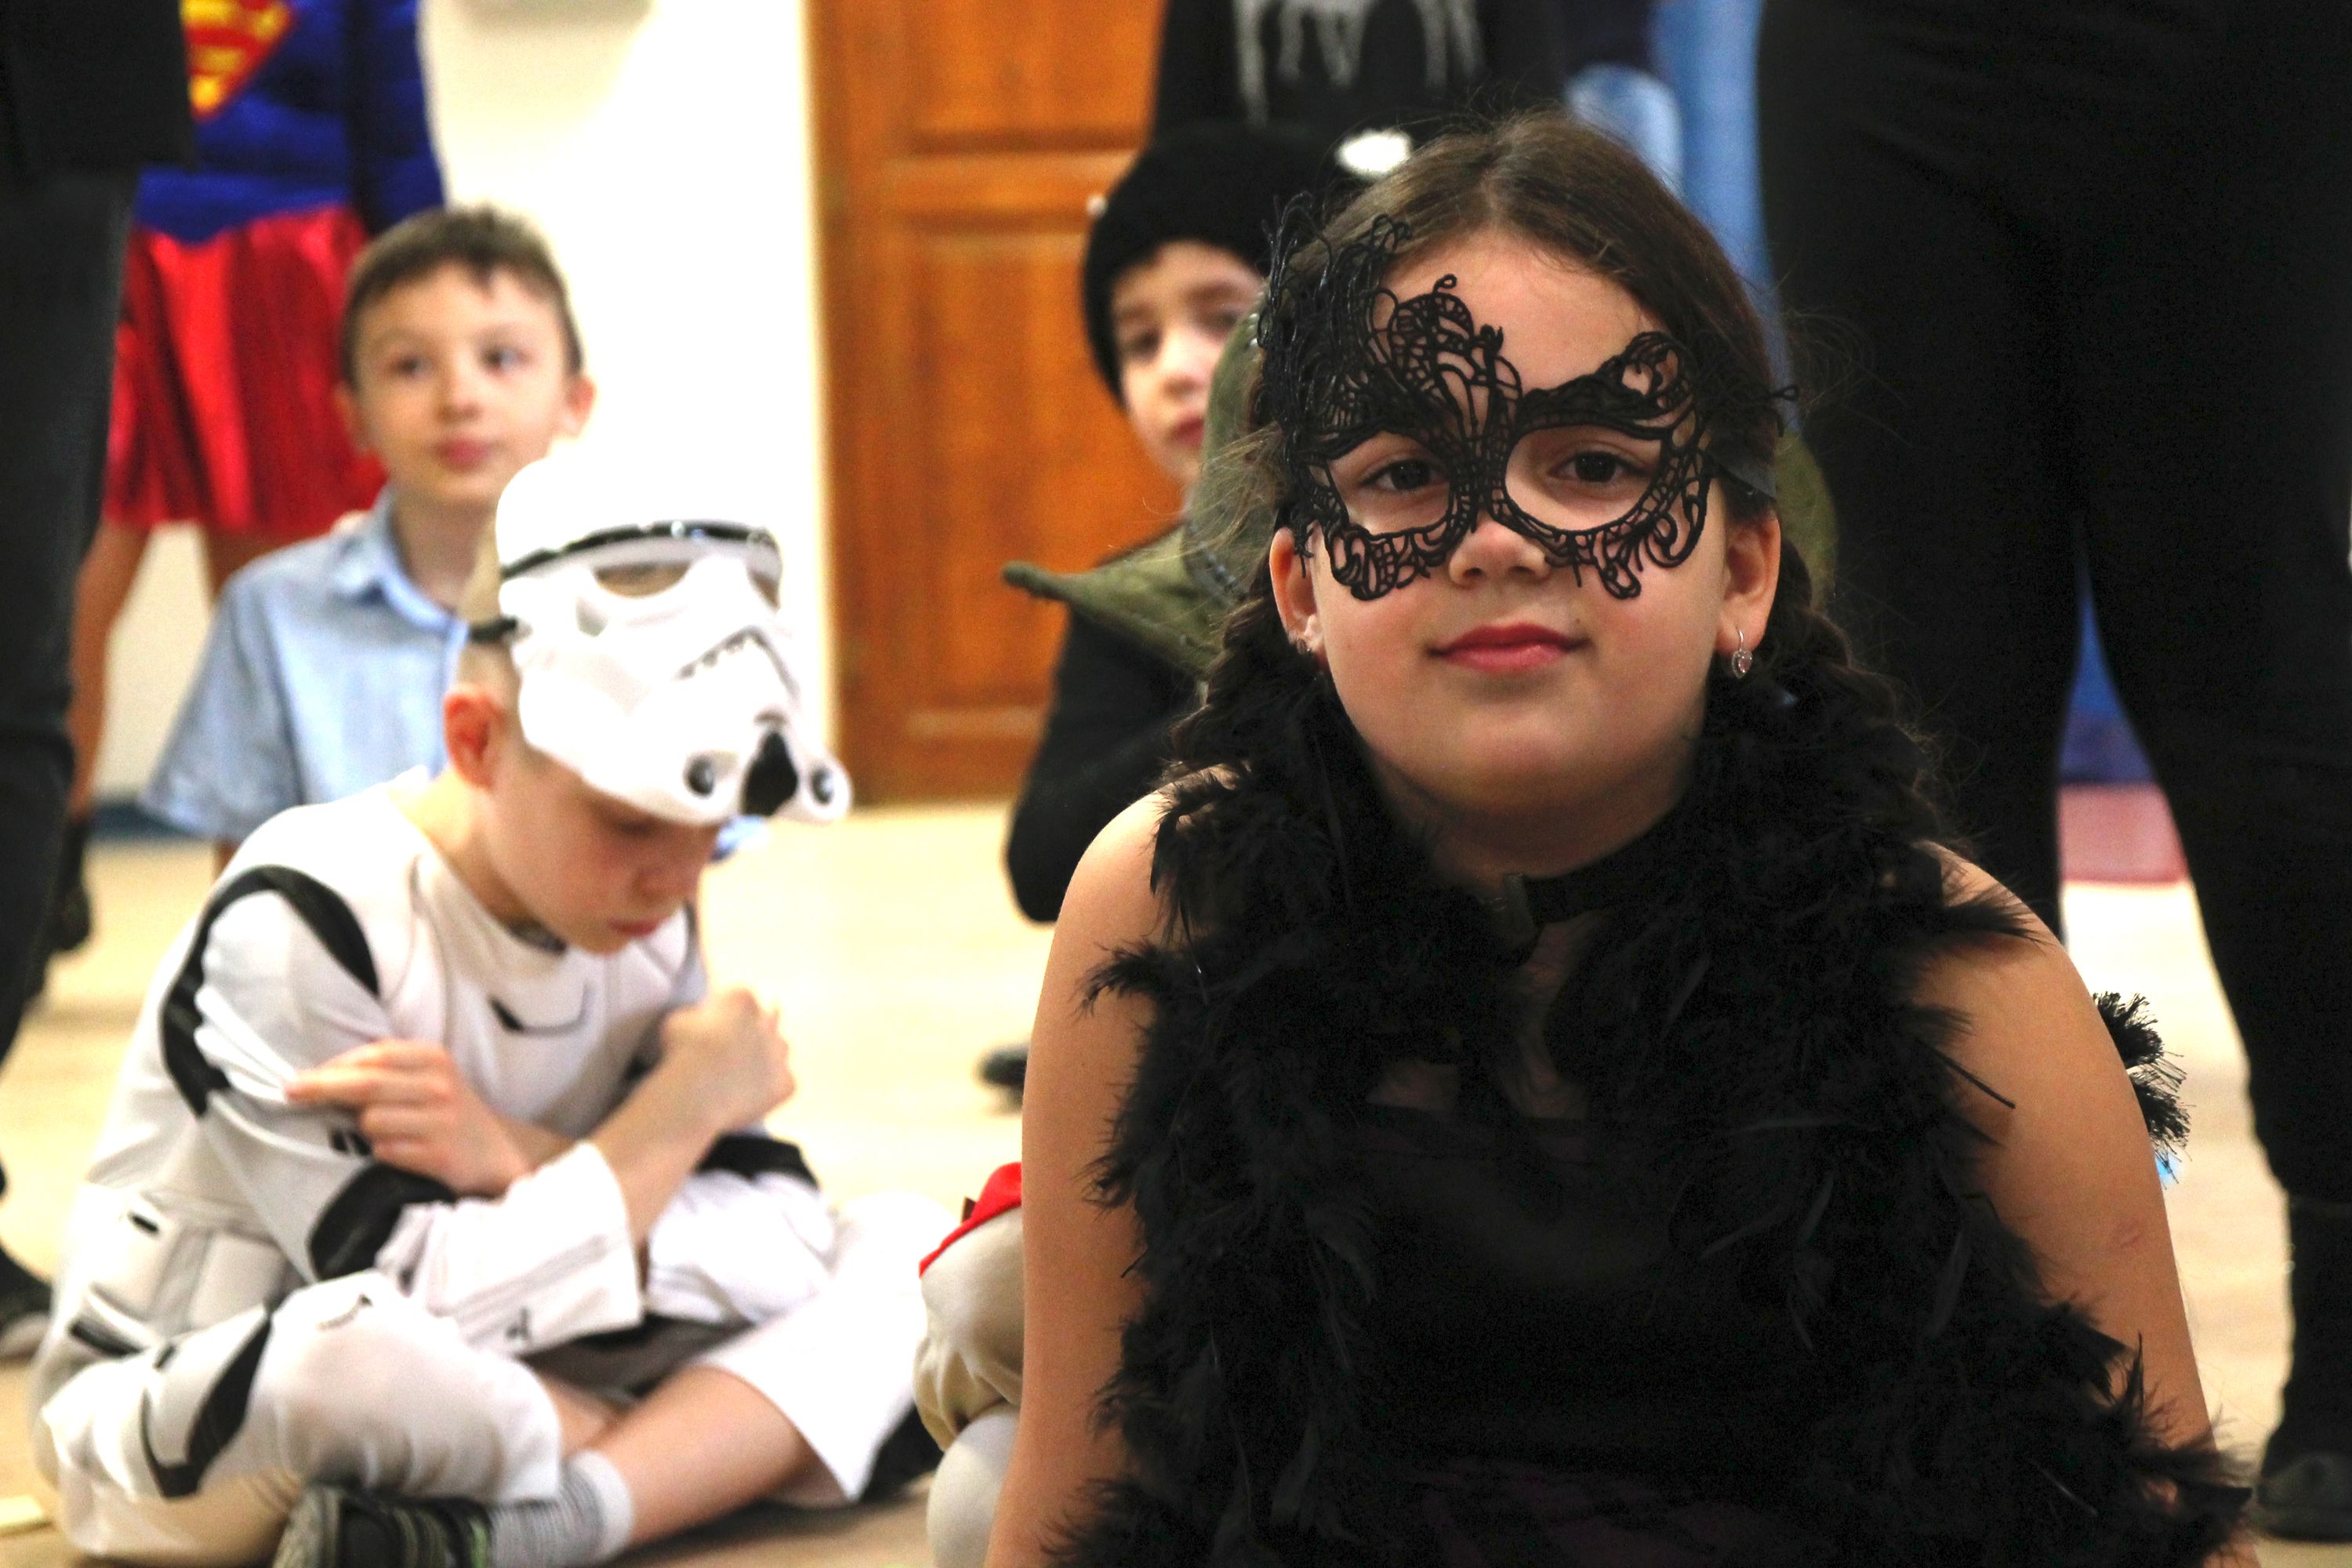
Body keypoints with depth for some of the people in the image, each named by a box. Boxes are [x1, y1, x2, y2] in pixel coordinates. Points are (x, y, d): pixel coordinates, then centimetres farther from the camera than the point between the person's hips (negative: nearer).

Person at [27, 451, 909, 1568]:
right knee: (362, 1357, -43)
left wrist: (521, 1165, -24)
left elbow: (782, 1239, -8)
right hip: (185, 1431, -7)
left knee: (903, 1245, -9)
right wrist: (683, 1107, -17)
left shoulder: (644, 928, 0)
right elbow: (440, 1308, -27)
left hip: (507, 1389, 7)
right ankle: (719, 1449, -15)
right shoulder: (296, 926, -21)